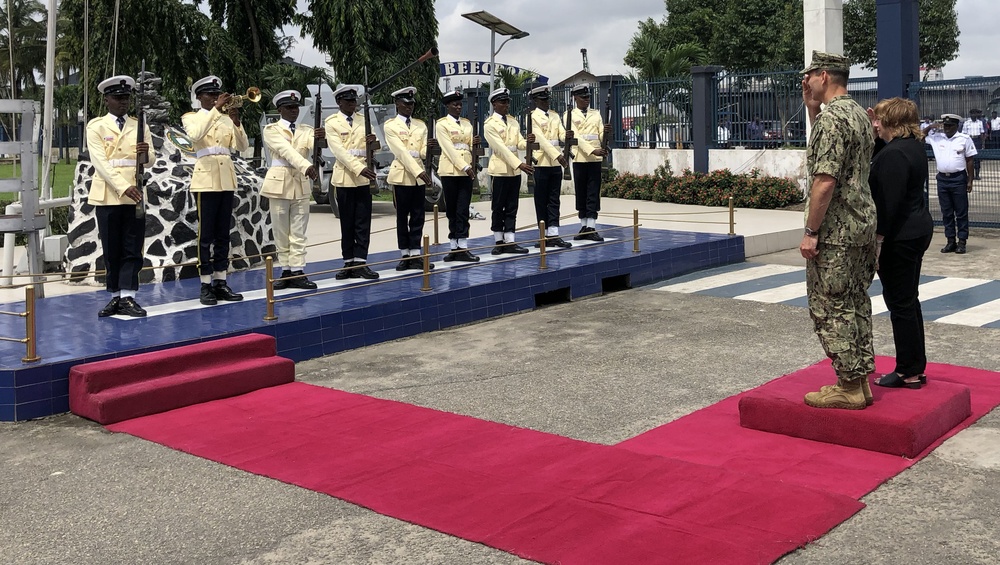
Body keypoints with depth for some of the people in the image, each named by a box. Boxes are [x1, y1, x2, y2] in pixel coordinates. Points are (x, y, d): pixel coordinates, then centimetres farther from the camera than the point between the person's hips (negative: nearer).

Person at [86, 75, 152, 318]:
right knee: (112, 250, 4)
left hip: (135, 196, 2)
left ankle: (128, 297, 0)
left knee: (132, 249, -1)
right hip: (108, 196, -2)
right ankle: (116, 296, 12)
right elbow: (100, 162, -9)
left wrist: (145, 153, -20)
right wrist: (123, 187, -22)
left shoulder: (140, 126, 11)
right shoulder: (96, 127, 2)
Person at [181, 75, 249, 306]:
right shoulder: (191, 117, 2)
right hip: (206, 178, -5)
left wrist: (236, 122, -12)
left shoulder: (226, 118, 12)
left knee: (223, 234, 7)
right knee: (206, 234, -4)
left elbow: (242, 146, 2)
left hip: (226, 178, 5)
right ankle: (206, 285, 0)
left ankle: (220, 282, 12)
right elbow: (195, 134, -22)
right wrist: (215, 109, -23)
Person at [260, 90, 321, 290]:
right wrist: (306, 167, -35)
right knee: (281, 233, 4)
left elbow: (311, 149, -13)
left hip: (301, 184, 3)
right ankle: (286, 271, 12)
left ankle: (297, 272, 3)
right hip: (280, 183, -3)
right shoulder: (271, 130, -1)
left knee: (299, 232, 2)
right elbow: (286, 150, -19)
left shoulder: (306, 130, 9)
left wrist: (318, 139, -38)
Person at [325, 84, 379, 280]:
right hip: (344, 177, -3)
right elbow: (338, 150, -11)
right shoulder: (331, 122, 0)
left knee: (363, 222, -1)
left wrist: (372, 142, -13)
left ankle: (360, 263, 1)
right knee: (347, 223, 4)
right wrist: (359, 168, -23)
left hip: (364, 177, 3)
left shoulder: (364, 120, 11)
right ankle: (349, 263, 10)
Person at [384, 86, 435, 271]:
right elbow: (401, 151, -13)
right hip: (401, 175, -4)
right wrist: (419, 172, -22)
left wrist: (430, 147, -21)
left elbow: (423, 152, 4)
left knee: (418, 217, 3)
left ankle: (415, 256, 7)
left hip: (419, 174, 4)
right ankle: (405, 255, 9)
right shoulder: (390, 125, -3)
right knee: (402, 217, 3)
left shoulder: (420, 125, 12)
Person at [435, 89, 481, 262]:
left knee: (463, 209, -1)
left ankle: (462, 248, -3)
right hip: (450, 171, -4)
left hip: (466, 170, 4)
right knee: (452, 210, 3)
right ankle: (454, 247, 10)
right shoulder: (441, 124, -2)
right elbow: (449, 149, -11)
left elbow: (470, 147, 15)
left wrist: (475, 143, -7)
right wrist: (465, 167, -17)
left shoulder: (467, 123, 14)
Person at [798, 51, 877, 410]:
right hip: (863, 225, 10)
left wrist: (811, 231, -19)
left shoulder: (831, 116, -17)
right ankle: (861, 380, 21)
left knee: (831, 308, -2)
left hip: (835, 231, -10)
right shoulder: (859, 114, 13)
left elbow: (825, 180, -23)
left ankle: (848, 388, 2)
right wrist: (811, 107, 19)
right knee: (856, 303, 14)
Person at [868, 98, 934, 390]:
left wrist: (877, 240, -20)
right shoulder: (915, 146, 11)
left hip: (899, 237, -10)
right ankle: (916, 368, 25)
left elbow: (888, 204, -23)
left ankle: (909, 372, 5)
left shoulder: (893, 154, -20)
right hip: (918, 231, 10)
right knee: (908, 300, 17)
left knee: (901, 303, -2)